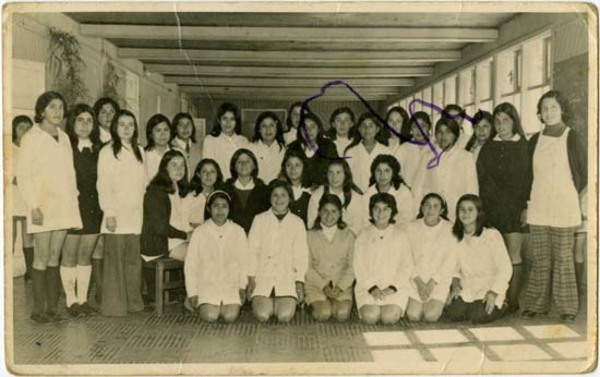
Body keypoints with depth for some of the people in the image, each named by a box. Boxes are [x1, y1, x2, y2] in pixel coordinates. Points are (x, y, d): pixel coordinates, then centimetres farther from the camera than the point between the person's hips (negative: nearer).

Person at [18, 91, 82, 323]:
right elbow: (23, 175, -6)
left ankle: (51, 308, 11)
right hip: (42, 207, -5)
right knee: (41, 259, -3)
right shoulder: (31, 137, -2)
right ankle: (38, 309, 4)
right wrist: (33, 206, -13)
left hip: (63, 207, 5)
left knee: (54, 258, 7)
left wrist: (73, 202, 8)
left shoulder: (64, 138, 14)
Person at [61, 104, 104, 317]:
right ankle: (71, 301, 8)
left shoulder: (98, 149, 11)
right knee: (69, 256, 0)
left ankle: (83, 299, 16)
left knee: (86, 256, 9)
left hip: (93, 208, 5)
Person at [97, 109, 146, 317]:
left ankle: (133, 302, 15)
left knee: (134, 260, 5)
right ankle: (114, 305, 4)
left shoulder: (139, 151, 16)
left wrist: (143, 210, 10)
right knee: (115, 260, -3)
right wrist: (109, 213, -11)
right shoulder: (107, 151, 0)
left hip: (135, 215, 5)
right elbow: (103, 185, -5)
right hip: (116, 215, -5)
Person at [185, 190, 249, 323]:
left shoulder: (238, 231, 3)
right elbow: (190, 263, 2)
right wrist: (192, 292, -1)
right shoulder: (200, 232, 0)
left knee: (230, 316, -20)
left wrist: (242, 286, -3)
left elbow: (244, 261, 6)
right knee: (210, 316, -21)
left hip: (231, 285, 1)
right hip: (207, 283, -1)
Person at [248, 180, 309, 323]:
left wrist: (300, 282, -2)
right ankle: (269, 303, 12)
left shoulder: (297, 223, 11)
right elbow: (252, 250, 7)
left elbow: (301, 255, 8)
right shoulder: (259, 220, 10)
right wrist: (251, 278, -3)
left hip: (287, 279, 0)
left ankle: (279, 303, 12)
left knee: (285, 316, -20)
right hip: (263, 277, 0)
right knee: (262, 315, -20)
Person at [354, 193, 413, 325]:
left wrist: (392, 288, -9)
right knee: (370, 316, -25)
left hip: (396, 288, 0)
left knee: (389, 317, -25)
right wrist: (372, 287, -11)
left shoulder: (401, 236, 10)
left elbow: (406, 266, 4)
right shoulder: (363, 237, 10)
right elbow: (359, 267, 3)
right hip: (368, 286, 0)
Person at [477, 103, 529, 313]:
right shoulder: (488, 148, 11)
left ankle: (512, 300, 4)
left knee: (513, 254, -3)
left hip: (515, 209, -2)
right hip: (492, 209, 2)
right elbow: (481, 178, 8)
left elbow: (529, 178, 0)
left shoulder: (524, 146, 3)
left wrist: (527, 206, -6)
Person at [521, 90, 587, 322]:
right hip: (538, 209, 3)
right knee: (540, 259, 7)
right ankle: (536, 304, 15)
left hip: (563, 209, -3)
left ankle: (566, 308, 8)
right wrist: (527, 203, 11)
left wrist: (570, 196, 5)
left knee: (563, 258, -2)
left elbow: (584, 174, 2)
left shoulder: (571, 138, -1)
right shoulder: (535, 140, 10)